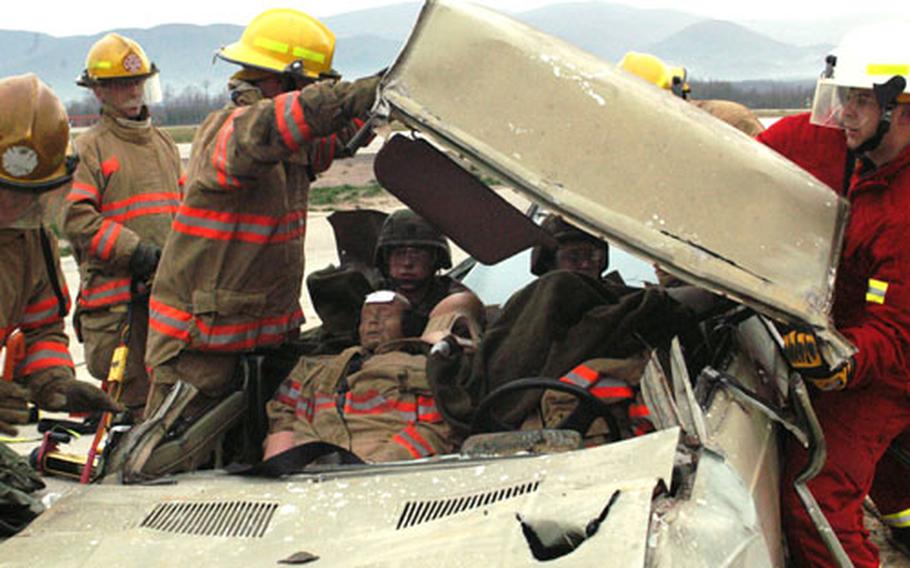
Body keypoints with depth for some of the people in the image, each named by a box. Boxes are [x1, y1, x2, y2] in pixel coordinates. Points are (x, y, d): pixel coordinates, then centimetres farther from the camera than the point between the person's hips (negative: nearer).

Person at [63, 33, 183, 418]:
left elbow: (183, 207, 24)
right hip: (117, 293, -6)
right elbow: (77, 219, -11)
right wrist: (137, 251, -18)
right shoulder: (89, 148, 0)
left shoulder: (164, 143, 21)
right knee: (135, 397, -6)